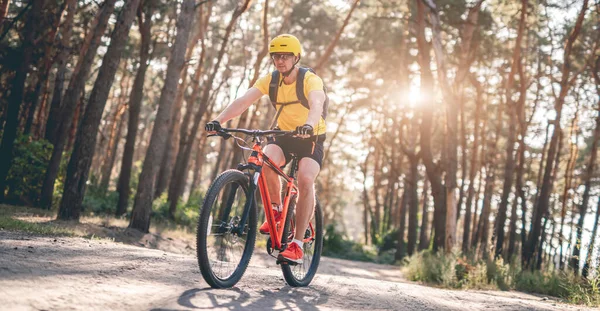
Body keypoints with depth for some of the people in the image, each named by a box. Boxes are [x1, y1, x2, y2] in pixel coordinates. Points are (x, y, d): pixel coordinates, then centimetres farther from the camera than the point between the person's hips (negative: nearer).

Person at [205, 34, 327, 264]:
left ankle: (297, 244, -22)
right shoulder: (270, 80, -9)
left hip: (311, 139, -3)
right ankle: (276, 210, -5)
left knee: (305, 179, -29)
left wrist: (309, 126, -64)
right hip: (284, 136, 3)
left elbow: (317, 104, -41)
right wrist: (218, 120, -41)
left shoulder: (310, 79, -21)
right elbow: (243, 101, -23)